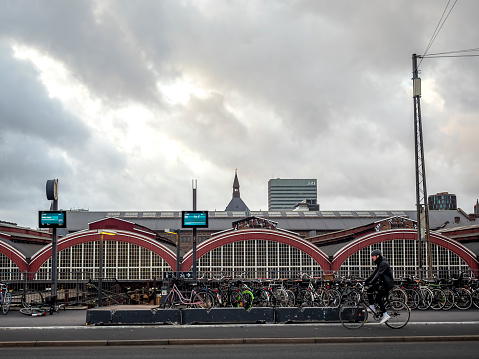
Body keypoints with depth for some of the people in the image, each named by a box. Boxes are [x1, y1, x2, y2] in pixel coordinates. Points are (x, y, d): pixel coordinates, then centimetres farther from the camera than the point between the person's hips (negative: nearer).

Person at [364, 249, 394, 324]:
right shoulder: (379, 263, 13)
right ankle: (372, 307, 6)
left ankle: (385, 315, -9)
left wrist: (371, 283, -33)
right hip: (383, 282, 10)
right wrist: (366, 281, 11)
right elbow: (374, 273, 17)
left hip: (388, 284, -10)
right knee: (369, 290, 1)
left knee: (378, 298, -15)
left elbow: (378, 274, -28)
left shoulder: (384, 263, -19)